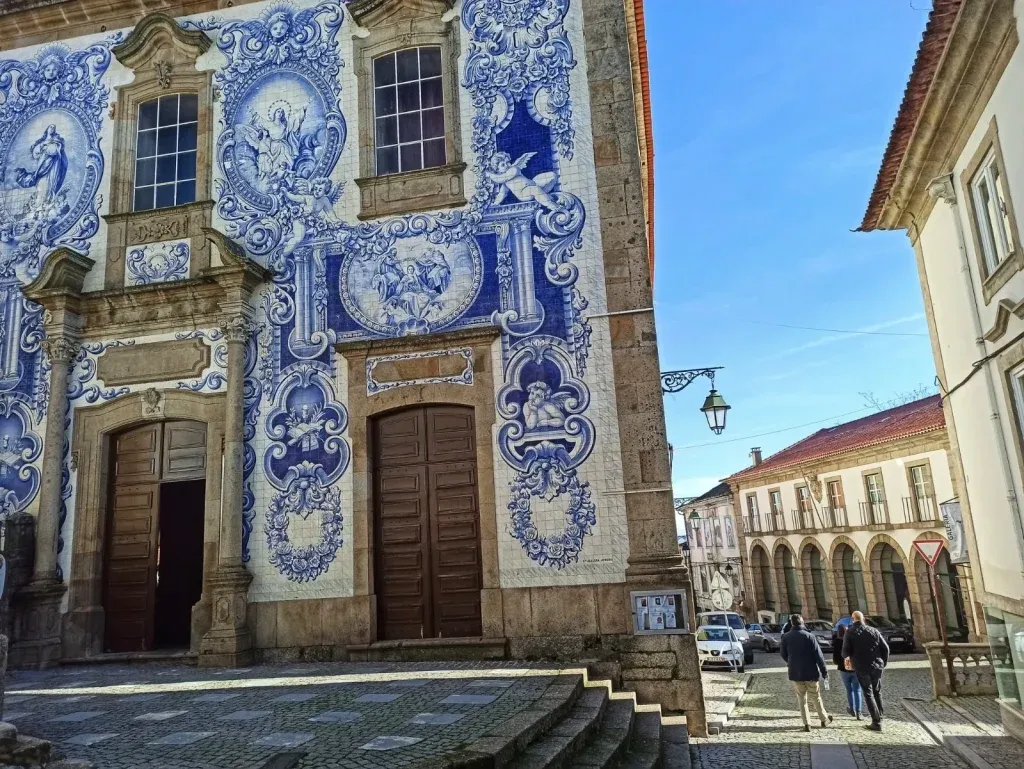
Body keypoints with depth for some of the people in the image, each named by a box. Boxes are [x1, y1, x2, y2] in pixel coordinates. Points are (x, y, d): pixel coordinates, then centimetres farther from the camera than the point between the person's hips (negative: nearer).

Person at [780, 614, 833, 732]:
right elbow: (818, 655, -12)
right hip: (810, 672, -1)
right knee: (816, 697, 16)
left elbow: (784, 656, 7)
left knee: (801, 699, 10)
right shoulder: (809, 636, -11)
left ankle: (807, 724, 7)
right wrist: (824, 671, -5)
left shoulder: (786, 637, -3)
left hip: (795, 673, 1)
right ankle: (824, 720, 28)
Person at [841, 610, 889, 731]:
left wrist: (847, 657, 13)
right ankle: (879, 715, 27)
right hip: (876, 666, 3)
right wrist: (883, 662, 15)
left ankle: (877, 722, -2)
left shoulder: (850, 632, -5)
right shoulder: (873, 631, 4)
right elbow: (885, 648, 2)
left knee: (868, 694, 4)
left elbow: (845, 651, -10)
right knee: (877, 691, 21)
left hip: (861, 667, -3)